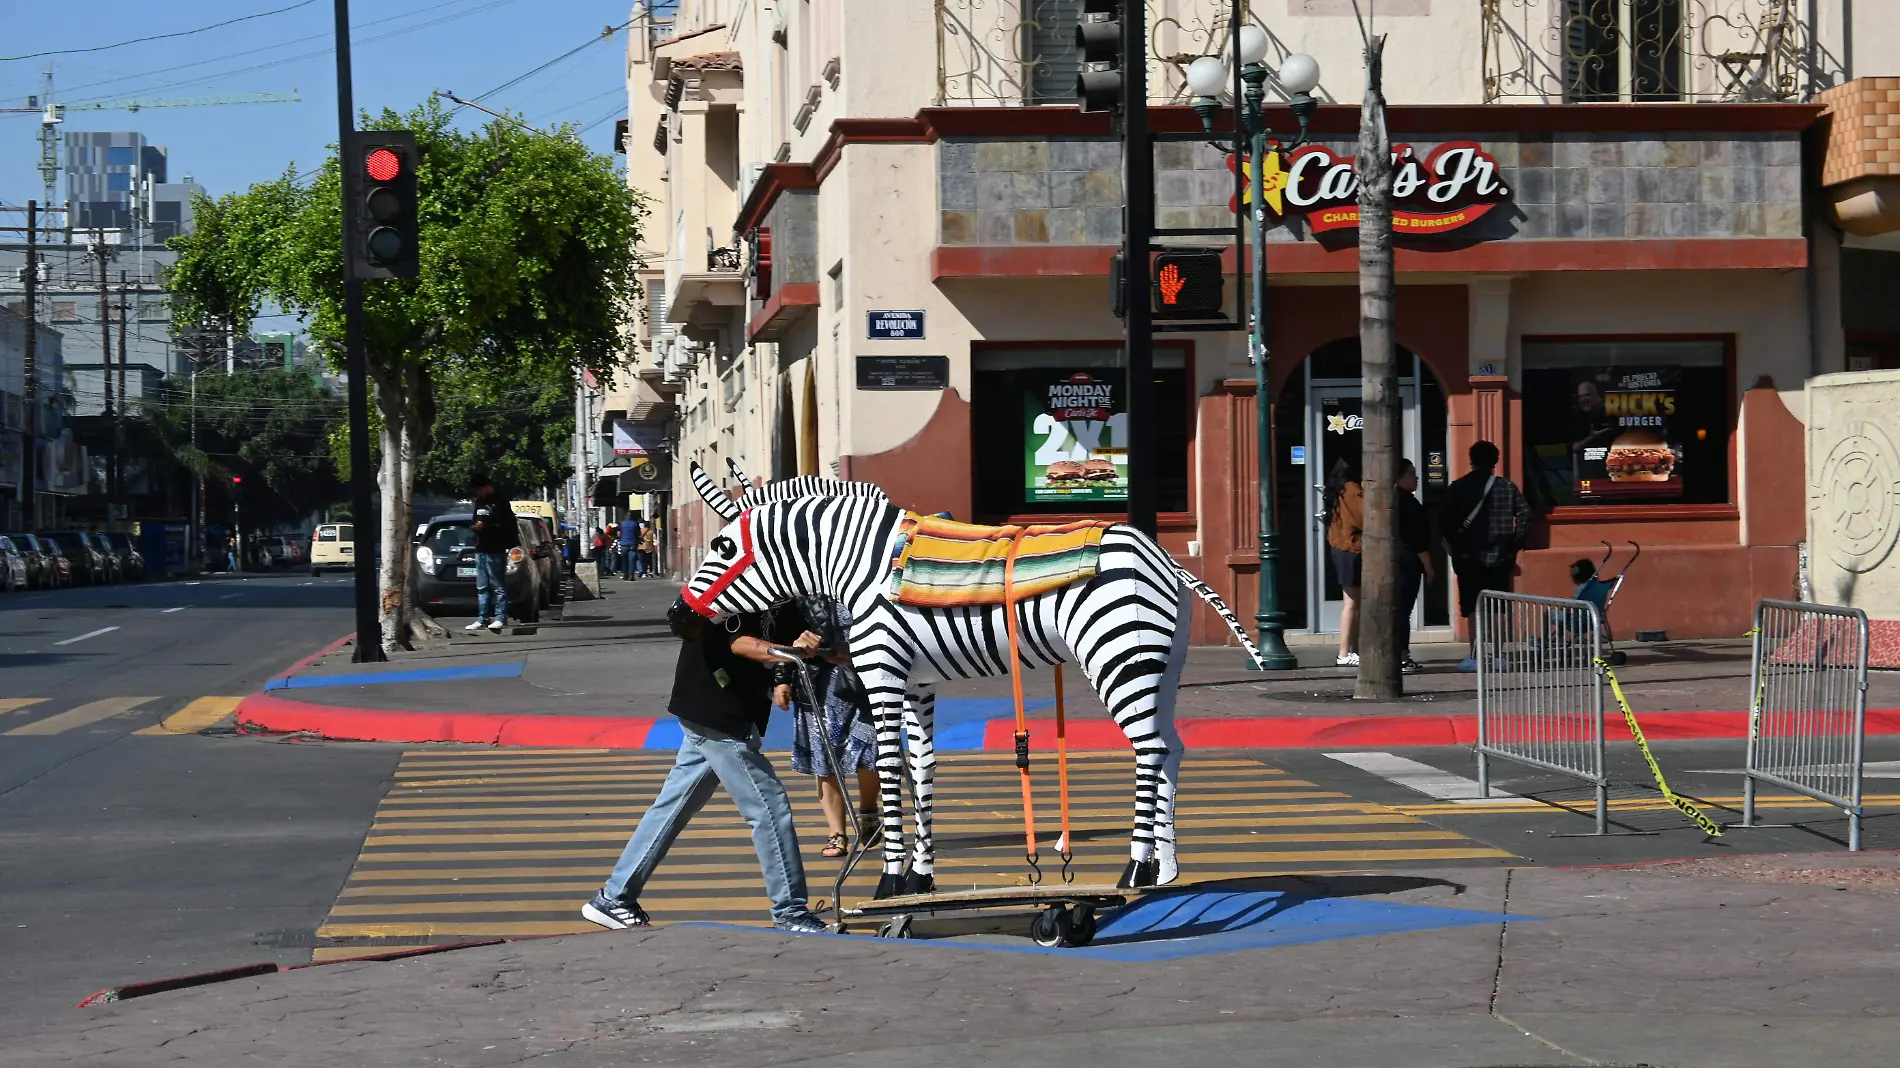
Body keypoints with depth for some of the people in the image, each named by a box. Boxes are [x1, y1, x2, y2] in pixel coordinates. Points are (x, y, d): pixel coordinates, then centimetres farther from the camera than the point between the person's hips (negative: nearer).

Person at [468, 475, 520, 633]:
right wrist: (475, 526, 7)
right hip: (481, 549, 8)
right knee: (482, 587, 9)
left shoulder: (500, 503, -8)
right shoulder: (479, 502, 17)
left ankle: (500, 618, -5)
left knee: (498, 586, -6)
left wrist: (486, 527, -17)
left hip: (495, 550, -8)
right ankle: (482, 618, 11)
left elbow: (508, 526, -14)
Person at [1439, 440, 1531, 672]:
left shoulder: (1459, 488, -3)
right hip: (1500, 557, 3)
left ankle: (1475, 657, -7)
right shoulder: (1508, 487, 4)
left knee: (1473, 608, -1)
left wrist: (1456, 547, -5)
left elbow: (1445, 520, -12)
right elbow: (1524, 515, -2)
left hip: (1471, 557, -3)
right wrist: (1514, 546, 2)